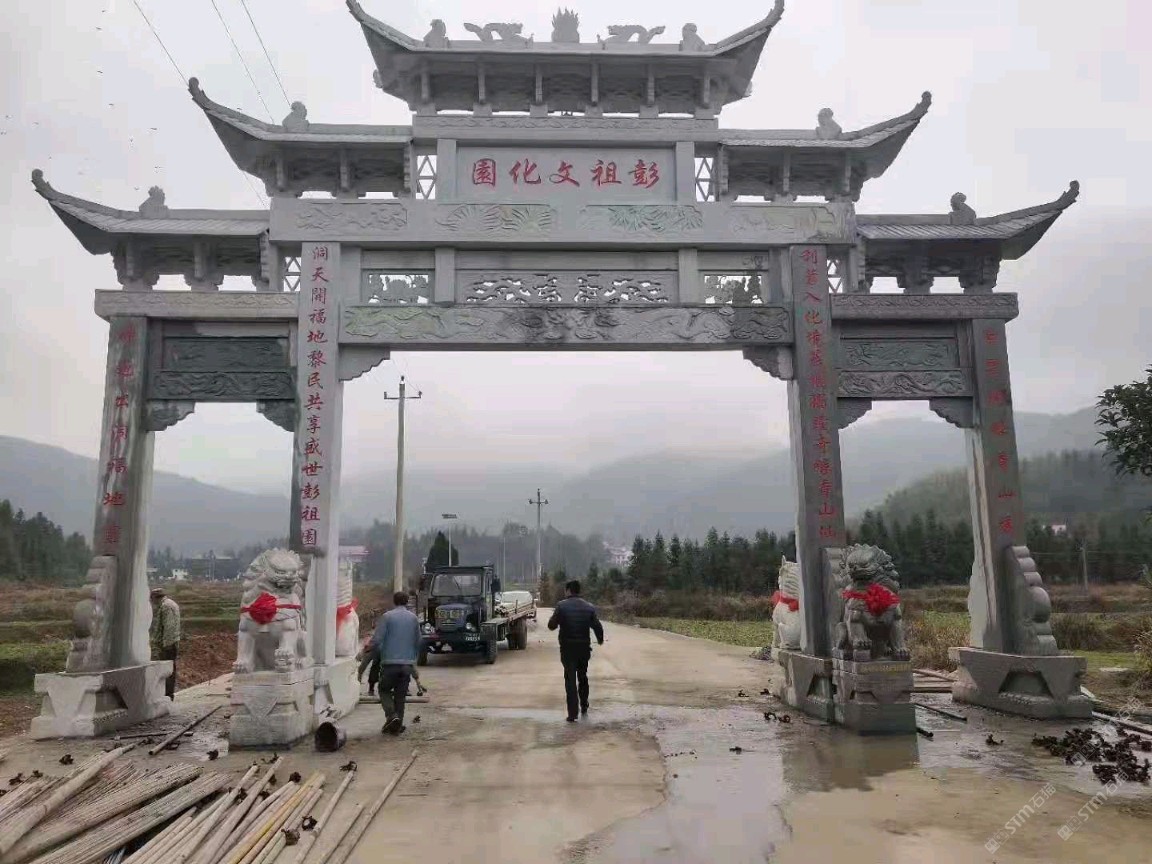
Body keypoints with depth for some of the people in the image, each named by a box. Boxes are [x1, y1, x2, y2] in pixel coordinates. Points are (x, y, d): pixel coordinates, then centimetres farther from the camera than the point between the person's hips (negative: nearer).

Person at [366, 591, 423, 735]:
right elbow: (419, 641, 13)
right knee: (401, 695, 12)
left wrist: (370, 651, 8)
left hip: (390, 661, -3)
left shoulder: (387, 616, -5)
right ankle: (397, 725, 13)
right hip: (408, 663, 3)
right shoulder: (414, 618, 8)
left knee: (384, 690, 13)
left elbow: (377, 640, -10)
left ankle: (392, 716, -8)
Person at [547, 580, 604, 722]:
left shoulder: (561, 606, -10)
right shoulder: (589, 607, 0)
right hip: (584, 648, 3)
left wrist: (554, 616, 15)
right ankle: (584, 706, 35)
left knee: (570, 680, 0)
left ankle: (572, 714, -5)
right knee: (583, 677, 22)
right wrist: (600, 639, 22)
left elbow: (551, 625, -7)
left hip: (567, 649, -3)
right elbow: (597, 627, 2)